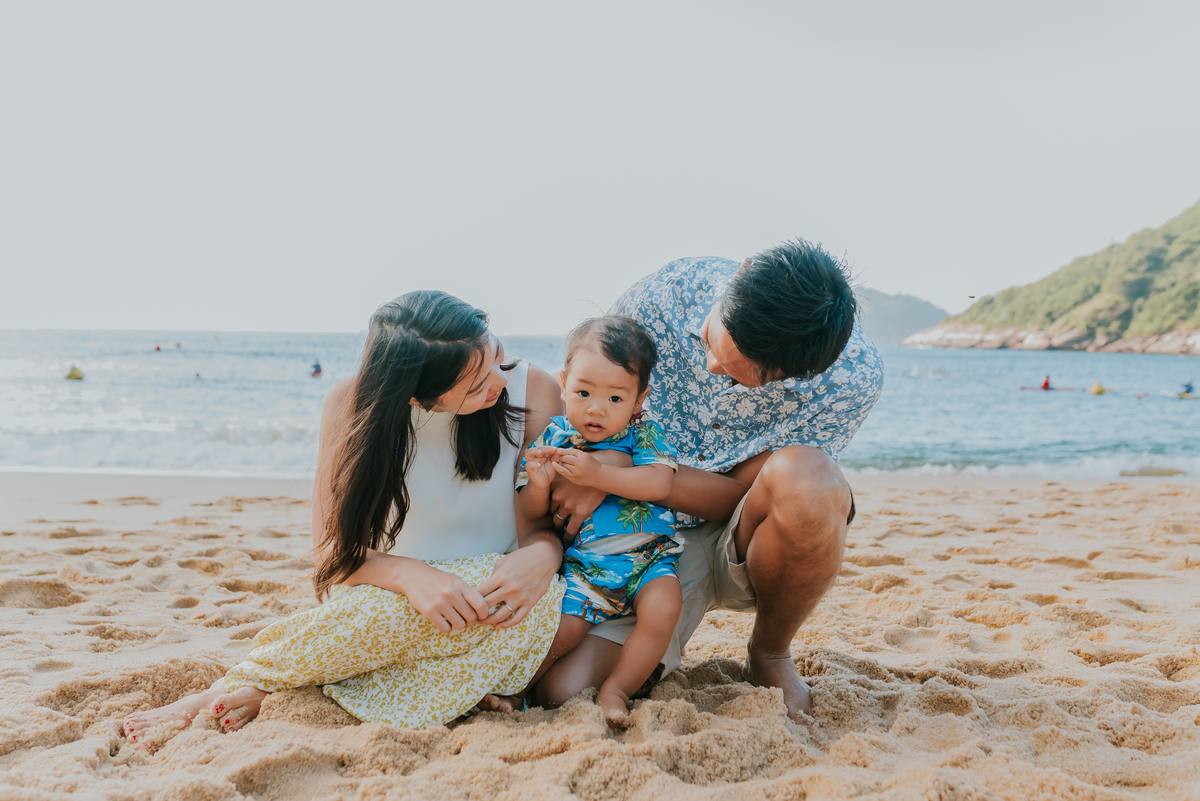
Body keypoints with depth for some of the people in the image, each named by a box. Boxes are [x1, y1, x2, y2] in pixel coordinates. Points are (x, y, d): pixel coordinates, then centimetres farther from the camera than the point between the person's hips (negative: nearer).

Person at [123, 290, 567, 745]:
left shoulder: (532, 392, -12)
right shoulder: (354, 404, -13)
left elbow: (544, 524, -6)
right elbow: (332, 553, -13)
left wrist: (540, 556, -32)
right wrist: (410, 574, -34)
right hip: (393, 595, -2)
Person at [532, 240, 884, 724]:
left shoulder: (851, 377, -24)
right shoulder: (663, 295, -19)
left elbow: (741, 492, -17)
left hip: (743, 541, 0)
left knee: (803, 478, -37)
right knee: (561, 694, -22)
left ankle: (770, 656, -7)